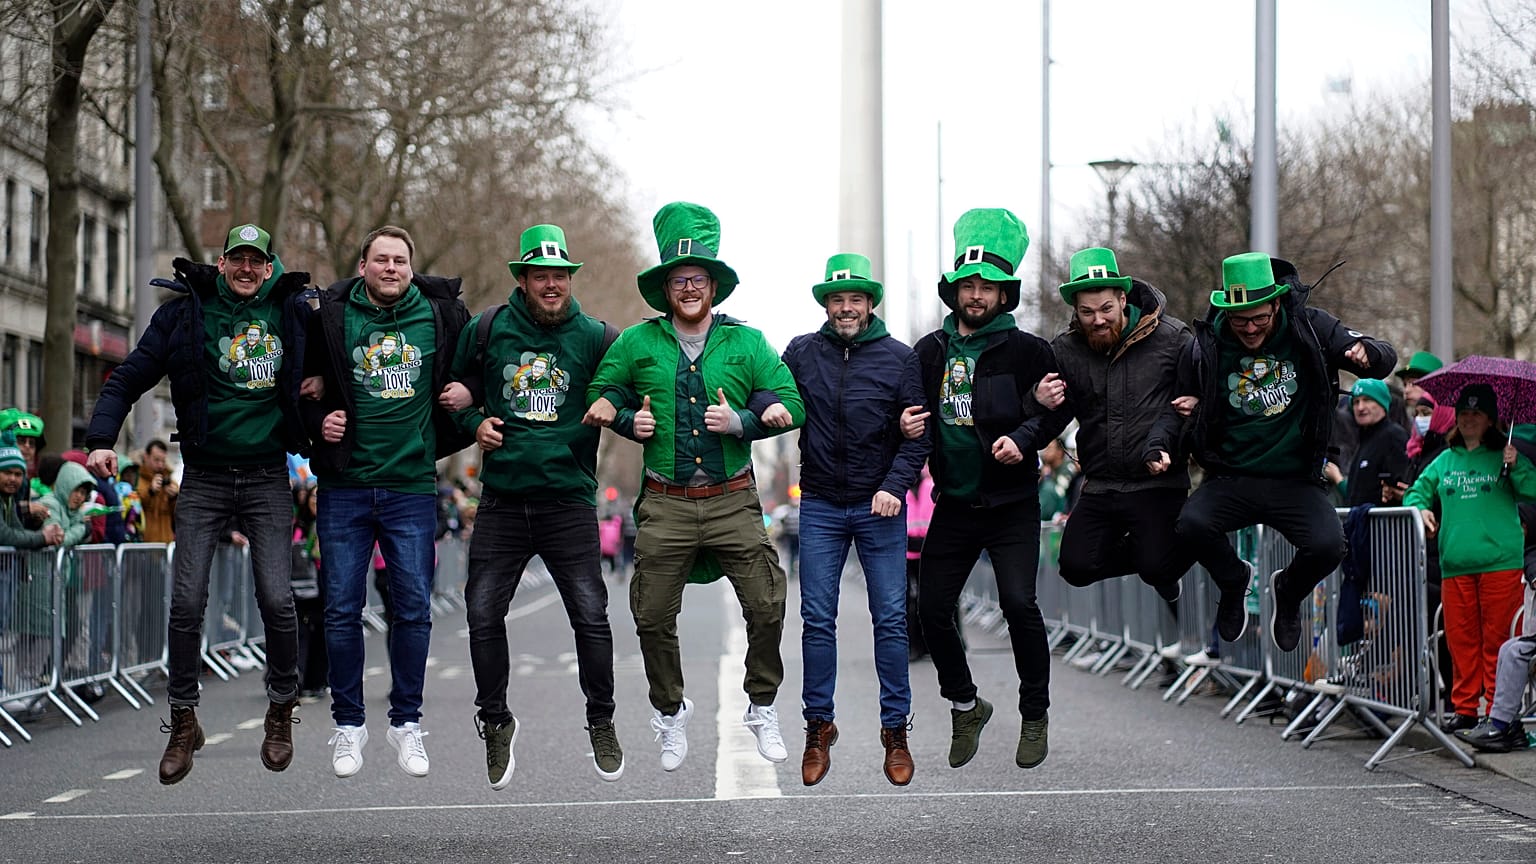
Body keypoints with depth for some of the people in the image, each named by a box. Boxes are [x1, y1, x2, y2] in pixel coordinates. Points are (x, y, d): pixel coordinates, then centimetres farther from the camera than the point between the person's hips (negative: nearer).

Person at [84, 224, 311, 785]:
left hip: (267, 479, 0)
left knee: (277, 600, -7)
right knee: (187, 602, -5)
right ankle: (183, 722, 8)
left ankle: (281, 711, 13)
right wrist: (101, 438, -11)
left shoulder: (294, 312, 4)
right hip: (204, 478, 0)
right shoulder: (185, 312, 1)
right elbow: (128, 379, 3)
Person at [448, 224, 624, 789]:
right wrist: (473, 423, -1)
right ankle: (495, 721, 19)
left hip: (569, 502, -1)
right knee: (483, 615, -2)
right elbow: (452, 388, 17)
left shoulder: (594, 337, 0)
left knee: (591, 617, -6)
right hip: (502, 502, 1)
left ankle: (601, 722, 15)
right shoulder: (486, 330, 3)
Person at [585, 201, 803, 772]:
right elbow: (602, 393, 18)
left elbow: (790, 404, 2)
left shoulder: (746, 343, 5)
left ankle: (762, 709, 15)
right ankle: (670, 714, 23)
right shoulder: (637, 343, 6)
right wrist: (628, 420, -1)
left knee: (767, 607, -6)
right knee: (653, 616, 2)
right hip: (666, 505, 1)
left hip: (733, 502, 0)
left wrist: (740, 423, -13)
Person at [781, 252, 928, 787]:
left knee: (891, 619, 0)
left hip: (880, 507, -1)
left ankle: (896, 730, 9)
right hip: (820, 506, 1)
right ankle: (818, 727, 12)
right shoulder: (801, 353, 3)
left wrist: (895, 486, -13)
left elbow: (917, 435, -1)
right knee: (817, 619, 2)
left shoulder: (899, 358, -1)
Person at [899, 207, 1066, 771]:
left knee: (1019, 603, -16)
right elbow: (916, 411, 17)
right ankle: (965, 705, 26)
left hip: (1011, 506, -4)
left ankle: (1035, 714, 3)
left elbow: (1058, 407, -2)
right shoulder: (931, 351, 7)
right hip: (954, 506, 4)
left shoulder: (1025, 350, -3)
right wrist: (908, 424, -5)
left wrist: (1024, 438, -18)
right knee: (932, 609, 2)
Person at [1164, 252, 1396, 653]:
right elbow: (1178, 405, 14)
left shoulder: (1310, 328, -3)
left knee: (1327, 546, -27)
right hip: (1232, 479, 0)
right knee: (1192, 525, -29)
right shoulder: (1204, 348, -2)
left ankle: (1289, 593, 13)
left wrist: (1366, 352, -25)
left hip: (1296, 481, 0)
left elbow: (1386, 359, 0)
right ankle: (1233, 582, 9)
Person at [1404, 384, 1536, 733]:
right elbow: (1418, 490, 24)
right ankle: (1464, 708, 14)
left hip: (1499, 562, -4)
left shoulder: (1505, 456, 5)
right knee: (1461, 639, 7)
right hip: (1455, 564, 4)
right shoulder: (1445, 461, 17)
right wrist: (1420, 508, 5)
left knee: (1497, 640, -3)